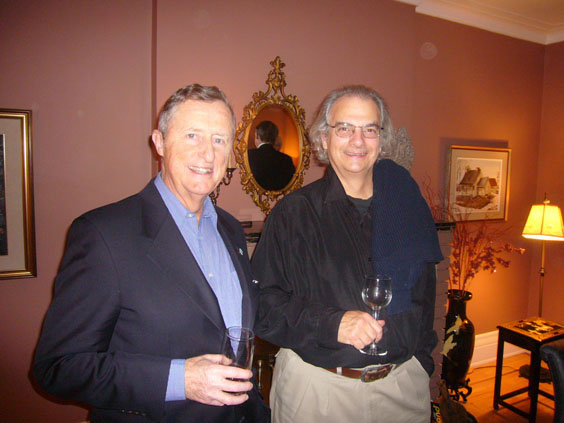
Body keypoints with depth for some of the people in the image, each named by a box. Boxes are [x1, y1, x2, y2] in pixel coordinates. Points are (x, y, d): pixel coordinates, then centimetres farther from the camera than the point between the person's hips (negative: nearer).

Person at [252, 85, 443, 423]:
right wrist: (331, 323, -24)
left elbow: (425, 299, 12)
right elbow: (264, 303, -13)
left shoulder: (405, 208, 3)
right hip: (316, 385, -3)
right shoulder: (293, 213, -9)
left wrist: (422, 362, 8)